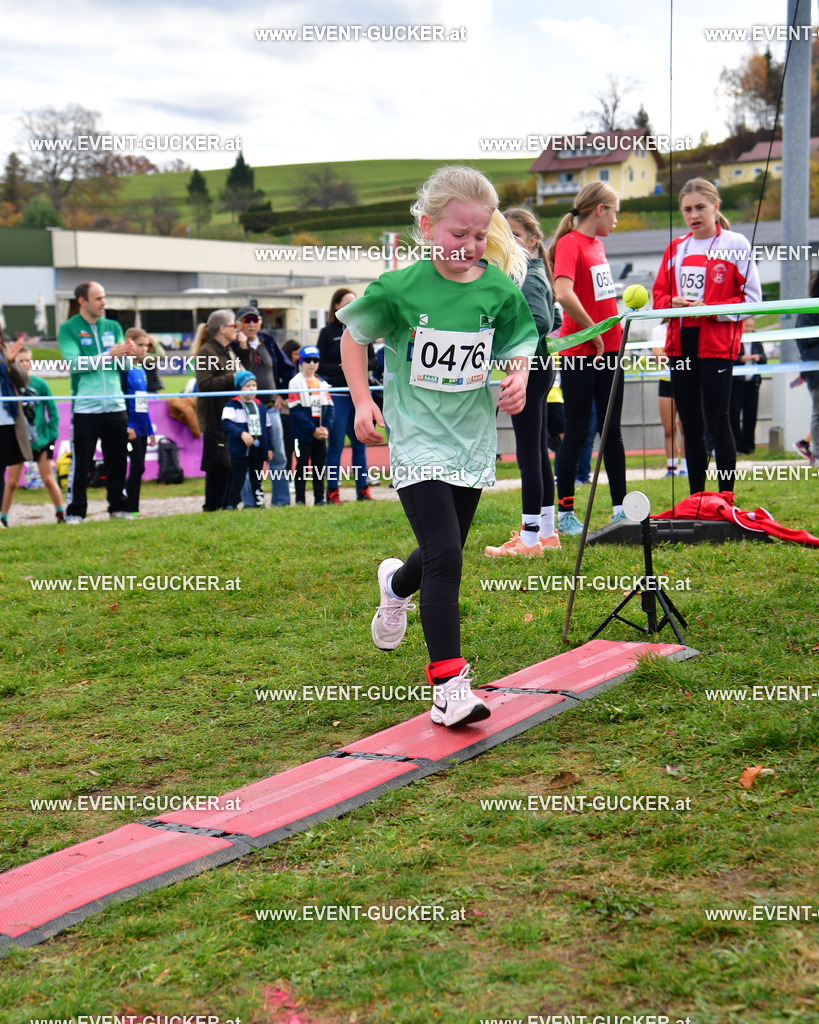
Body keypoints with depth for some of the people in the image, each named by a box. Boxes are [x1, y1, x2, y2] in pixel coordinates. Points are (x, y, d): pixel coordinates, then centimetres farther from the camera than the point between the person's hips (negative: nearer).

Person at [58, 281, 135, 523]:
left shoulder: (113, 327, 13)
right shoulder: (68, 329, 0)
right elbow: (74, 363, -14)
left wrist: (127, 355, -14)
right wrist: (108, 355, -20)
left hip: (115, 405, 4)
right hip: (85, 407, -4)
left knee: (118, 461, 8)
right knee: (80, 463, -1)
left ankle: (118, 506, 19)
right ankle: (75, 511, 6)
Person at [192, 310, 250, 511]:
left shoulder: (229, 351, 19)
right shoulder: (206, 352, -10)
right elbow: (204, 384, -20)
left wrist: (244, 350, 13)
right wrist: (232, 379, -18)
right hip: (215, 418, -9)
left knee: (232, 462, 8)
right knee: (219, 464, -7)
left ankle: (226, 504, 16)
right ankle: (212, 507, 0)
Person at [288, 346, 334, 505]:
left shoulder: (322, 383, 11)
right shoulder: (296, 383, -6)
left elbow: (330, 407, 8)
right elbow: (296, 410, -12)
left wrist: (326, 428, -8)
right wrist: (313, 430, -15)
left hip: (320, 433, 5)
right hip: (303, 433, -5)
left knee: (320, 465, 9)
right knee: (302, 465, -2)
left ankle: (320, 498, 15)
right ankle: (300, 499, 2)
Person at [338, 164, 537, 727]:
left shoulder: (499, 290, -4)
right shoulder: (399, 288, -12)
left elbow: (518, 347, 11)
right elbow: (353, 335, 4)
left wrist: (517, 379, -11)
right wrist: (362, 400, -3)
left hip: (472, 436, 4)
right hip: (418, 438, -4)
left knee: (446, 553, 16)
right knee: (445, 556, -15)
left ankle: (397, 584, 53)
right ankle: (449, 686, -10)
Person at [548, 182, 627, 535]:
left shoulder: (598, 244, 14)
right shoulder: (569, 244, -13)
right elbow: (564, 294, -27)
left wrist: (616, 328, 8)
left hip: (608, 350, 8)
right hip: (579, 353, -8)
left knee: (612, 429, 11)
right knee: (577, 431, -2)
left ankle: (620, 508, 17)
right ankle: (565, 513, 7)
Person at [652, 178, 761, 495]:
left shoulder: (735, 244, -1)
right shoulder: (676, 248, 14)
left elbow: (751, 297, -3)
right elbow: (659, 294, 17)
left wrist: (710, 309, -15)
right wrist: (672, 303, -6)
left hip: (717, 342, -5)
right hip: (681, 344, 5)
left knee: (717, 421, -6)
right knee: (690, 425, 9)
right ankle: (695, 501, 16)